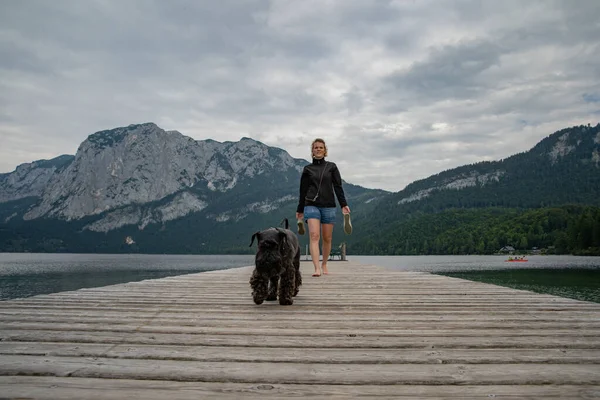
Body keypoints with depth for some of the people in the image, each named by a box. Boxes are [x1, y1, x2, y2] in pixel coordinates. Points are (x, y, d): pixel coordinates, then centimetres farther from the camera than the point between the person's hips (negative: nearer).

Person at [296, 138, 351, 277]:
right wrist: (299, 210, 15)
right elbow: (303, 191, 13)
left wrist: (344, 205, -3)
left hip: (329, 206, 1)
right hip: (311, 205, -1)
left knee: (327, 238, 4)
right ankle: (317, 269, -24)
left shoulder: (331, 167, 10)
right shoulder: (307, 169, 10)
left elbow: (338, 187, 7)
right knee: (314, 235, -17)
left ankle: (324, 264, 23)